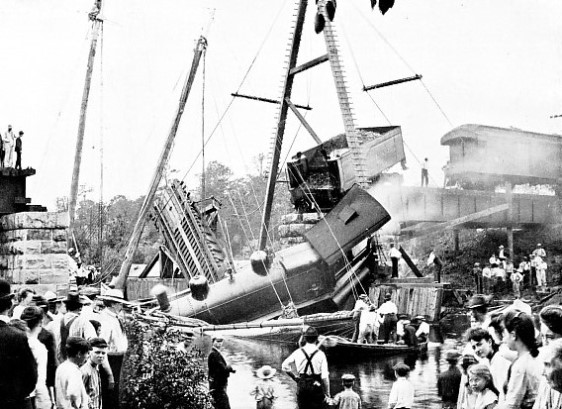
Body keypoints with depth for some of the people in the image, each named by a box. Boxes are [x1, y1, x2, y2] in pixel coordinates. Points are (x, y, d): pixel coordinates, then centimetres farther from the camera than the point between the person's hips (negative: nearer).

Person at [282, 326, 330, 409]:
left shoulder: (298, 352, -2)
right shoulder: (320, 354, -9)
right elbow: (324, 376, -10)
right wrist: (327, 392, 0)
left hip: (302, 386, 2)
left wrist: (294, 376, 15)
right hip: (316, 386, -2)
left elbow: (284, 366, 4)